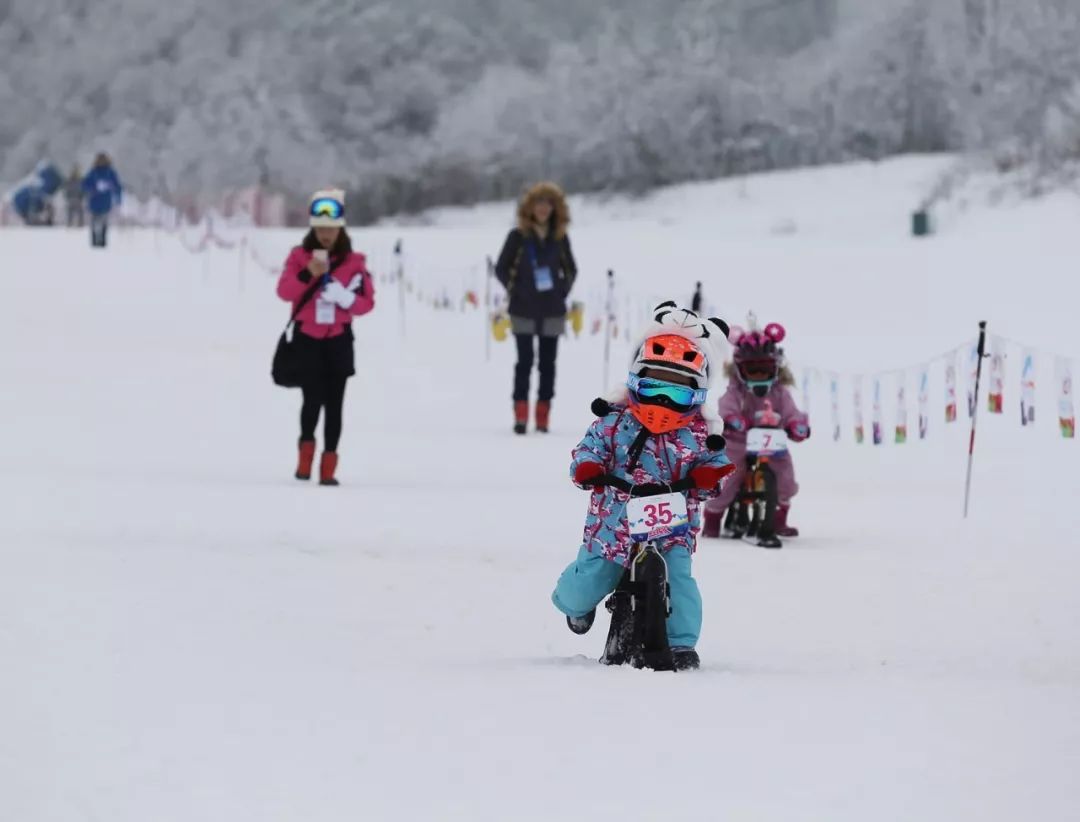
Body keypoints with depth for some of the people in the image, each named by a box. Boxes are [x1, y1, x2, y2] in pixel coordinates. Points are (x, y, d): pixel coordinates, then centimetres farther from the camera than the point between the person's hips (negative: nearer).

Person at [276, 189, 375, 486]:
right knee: (313, 397, -15)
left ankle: (328, 466, 7)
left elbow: (367, 302, 0)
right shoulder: (299, 256, 2)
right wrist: (308, 274, -25)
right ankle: (307, 448, 10)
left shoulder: (354, 261, 3)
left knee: (334, 402, 1)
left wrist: (345, 298, -19)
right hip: (307, 338, -1)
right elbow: (284, 291, -10)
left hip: (338, 340, 1)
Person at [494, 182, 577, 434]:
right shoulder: (518, 236, -3)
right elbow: (501, 268, 3)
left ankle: (543, 416, 9)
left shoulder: (560, 238, 4)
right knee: (525, 360, -7)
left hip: (552, 310, 3)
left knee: (548, 363, 4)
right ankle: (520, 415, -4)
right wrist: (515, 291, -3)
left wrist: (562, 291, 5)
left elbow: (570, 269, 16)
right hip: (524, 310, -3)